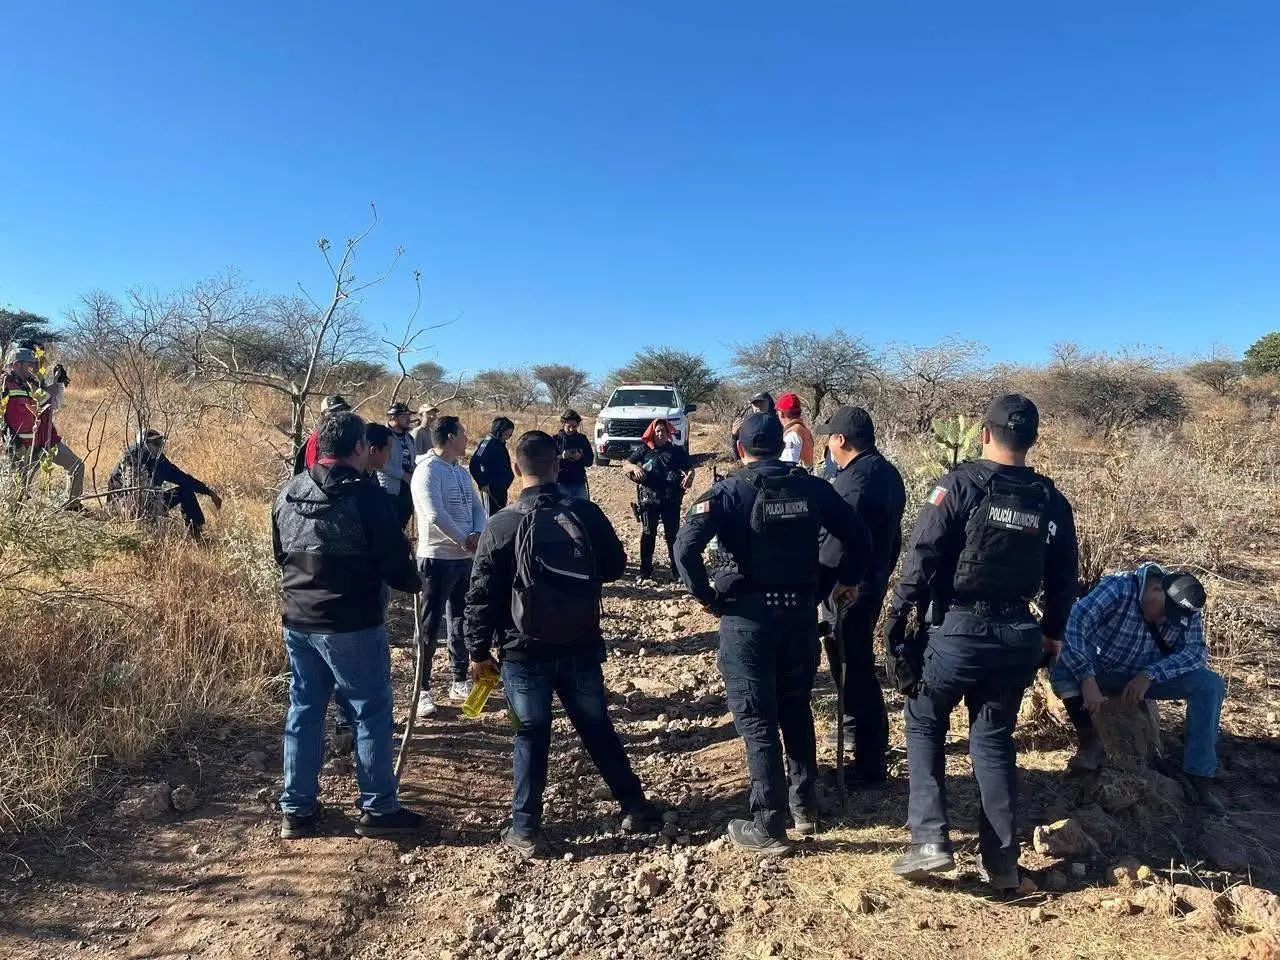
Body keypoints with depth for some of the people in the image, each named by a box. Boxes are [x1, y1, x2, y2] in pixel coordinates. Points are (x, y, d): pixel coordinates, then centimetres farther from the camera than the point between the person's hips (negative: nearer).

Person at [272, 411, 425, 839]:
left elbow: (280, 554, 16)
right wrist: (414, 583, 6)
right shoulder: (365, 493, -15)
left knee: (304, 711, 15)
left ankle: (296, 809, 23)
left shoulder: (288, 493, 6)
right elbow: (393, 559, -13)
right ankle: (378, 808, 13)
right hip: (352, 624, -6)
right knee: (371, 712, 5)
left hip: (298, 620, 7)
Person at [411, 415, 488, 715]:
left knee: (461, 623, 16)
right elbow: (436, 515, -24)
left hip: (465, 558, 8)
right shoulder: (428, 470, -15)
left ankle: (459, 682, 28)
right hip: (437, 559, -8)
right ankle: (423, 690, 10)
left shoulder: (462, 471, 12)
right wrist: (465, 541, -15)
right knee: (429, 627, 0)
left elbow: (477, 507, 9)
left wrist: (477, 534, -12)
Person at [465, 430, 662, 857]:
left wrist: (478, 650, 2)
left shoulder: (502, 524, -11)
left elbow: (481, 594, -8)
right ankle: (637, 808, 27)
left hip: (524, 651, -2)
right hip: (581, 647, 2)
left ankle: (524, 830, 18)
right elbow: (615, 566, 7)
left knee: (531, 736, 11)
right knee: (598, 729, 17)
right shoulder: (587, 513, -6)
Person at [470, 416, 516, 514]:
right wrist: (482, 483, -19)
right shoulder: (488, 443, -13)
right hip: (492, 488, -9)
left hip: (501, 488, 9)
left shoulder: (501, 444, 14)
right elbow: (474, 464, -20)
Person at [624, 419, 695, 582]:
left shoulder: (677, 451, 9)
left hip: (671, 500, 0)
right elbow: (625, 465, 6)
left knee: (673, 535, 2)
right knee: (648, 535, 6)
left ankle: (677, 572, 6)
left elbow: (690, 468, 7)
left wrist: (689, 476, -16)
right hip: (649, 499, 1)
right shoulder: (644, 450, 9)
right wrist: (635, 467, -16)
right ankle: (645, 571, 14)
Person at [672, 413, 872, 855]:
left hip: (747, 616, -4)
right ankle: (805, 807, 31)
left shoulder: (728, 491, -8)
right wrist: (847, 580, 19)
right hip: (800, 613, 4)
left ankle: (768, 828, 11)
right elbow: (858, 536, 7)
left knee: (757, 721, 4)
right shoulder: (812, 488, 3)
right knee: (796, 710, 21)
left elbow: (685, 547, -20)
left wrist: (707, 595, -8)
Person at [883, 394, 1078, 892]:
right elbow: (1064, 578, 12)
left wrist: (896, 617, -7)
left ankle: (929, 840, 7)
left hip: (957, 629, -4)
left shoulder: (960, 483, -10)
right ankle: (1002, 860, 21)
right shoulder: (1052, 501, 5)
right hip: (1017, 635, 4)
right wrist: (1053, 633, 25)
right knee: (994, 738, 16)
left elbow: (922, 555, -14)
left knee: (924, 723, 15)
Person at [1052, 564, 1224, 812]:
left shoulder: (1186, 609, -12)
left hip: (1151, 677, 4)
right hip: (1100, 672, -4)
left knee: (1210, 684, -18)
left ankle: (1199, 775, -10)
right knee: (1064, 669, -35)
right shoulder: (1118, 589, -28)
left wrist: (1150, 675, -33)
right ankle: (1091, 743, -19)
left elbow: (1196, 651, -20)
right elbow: (1073, 625, -37)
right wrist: (1088, 680, -43)